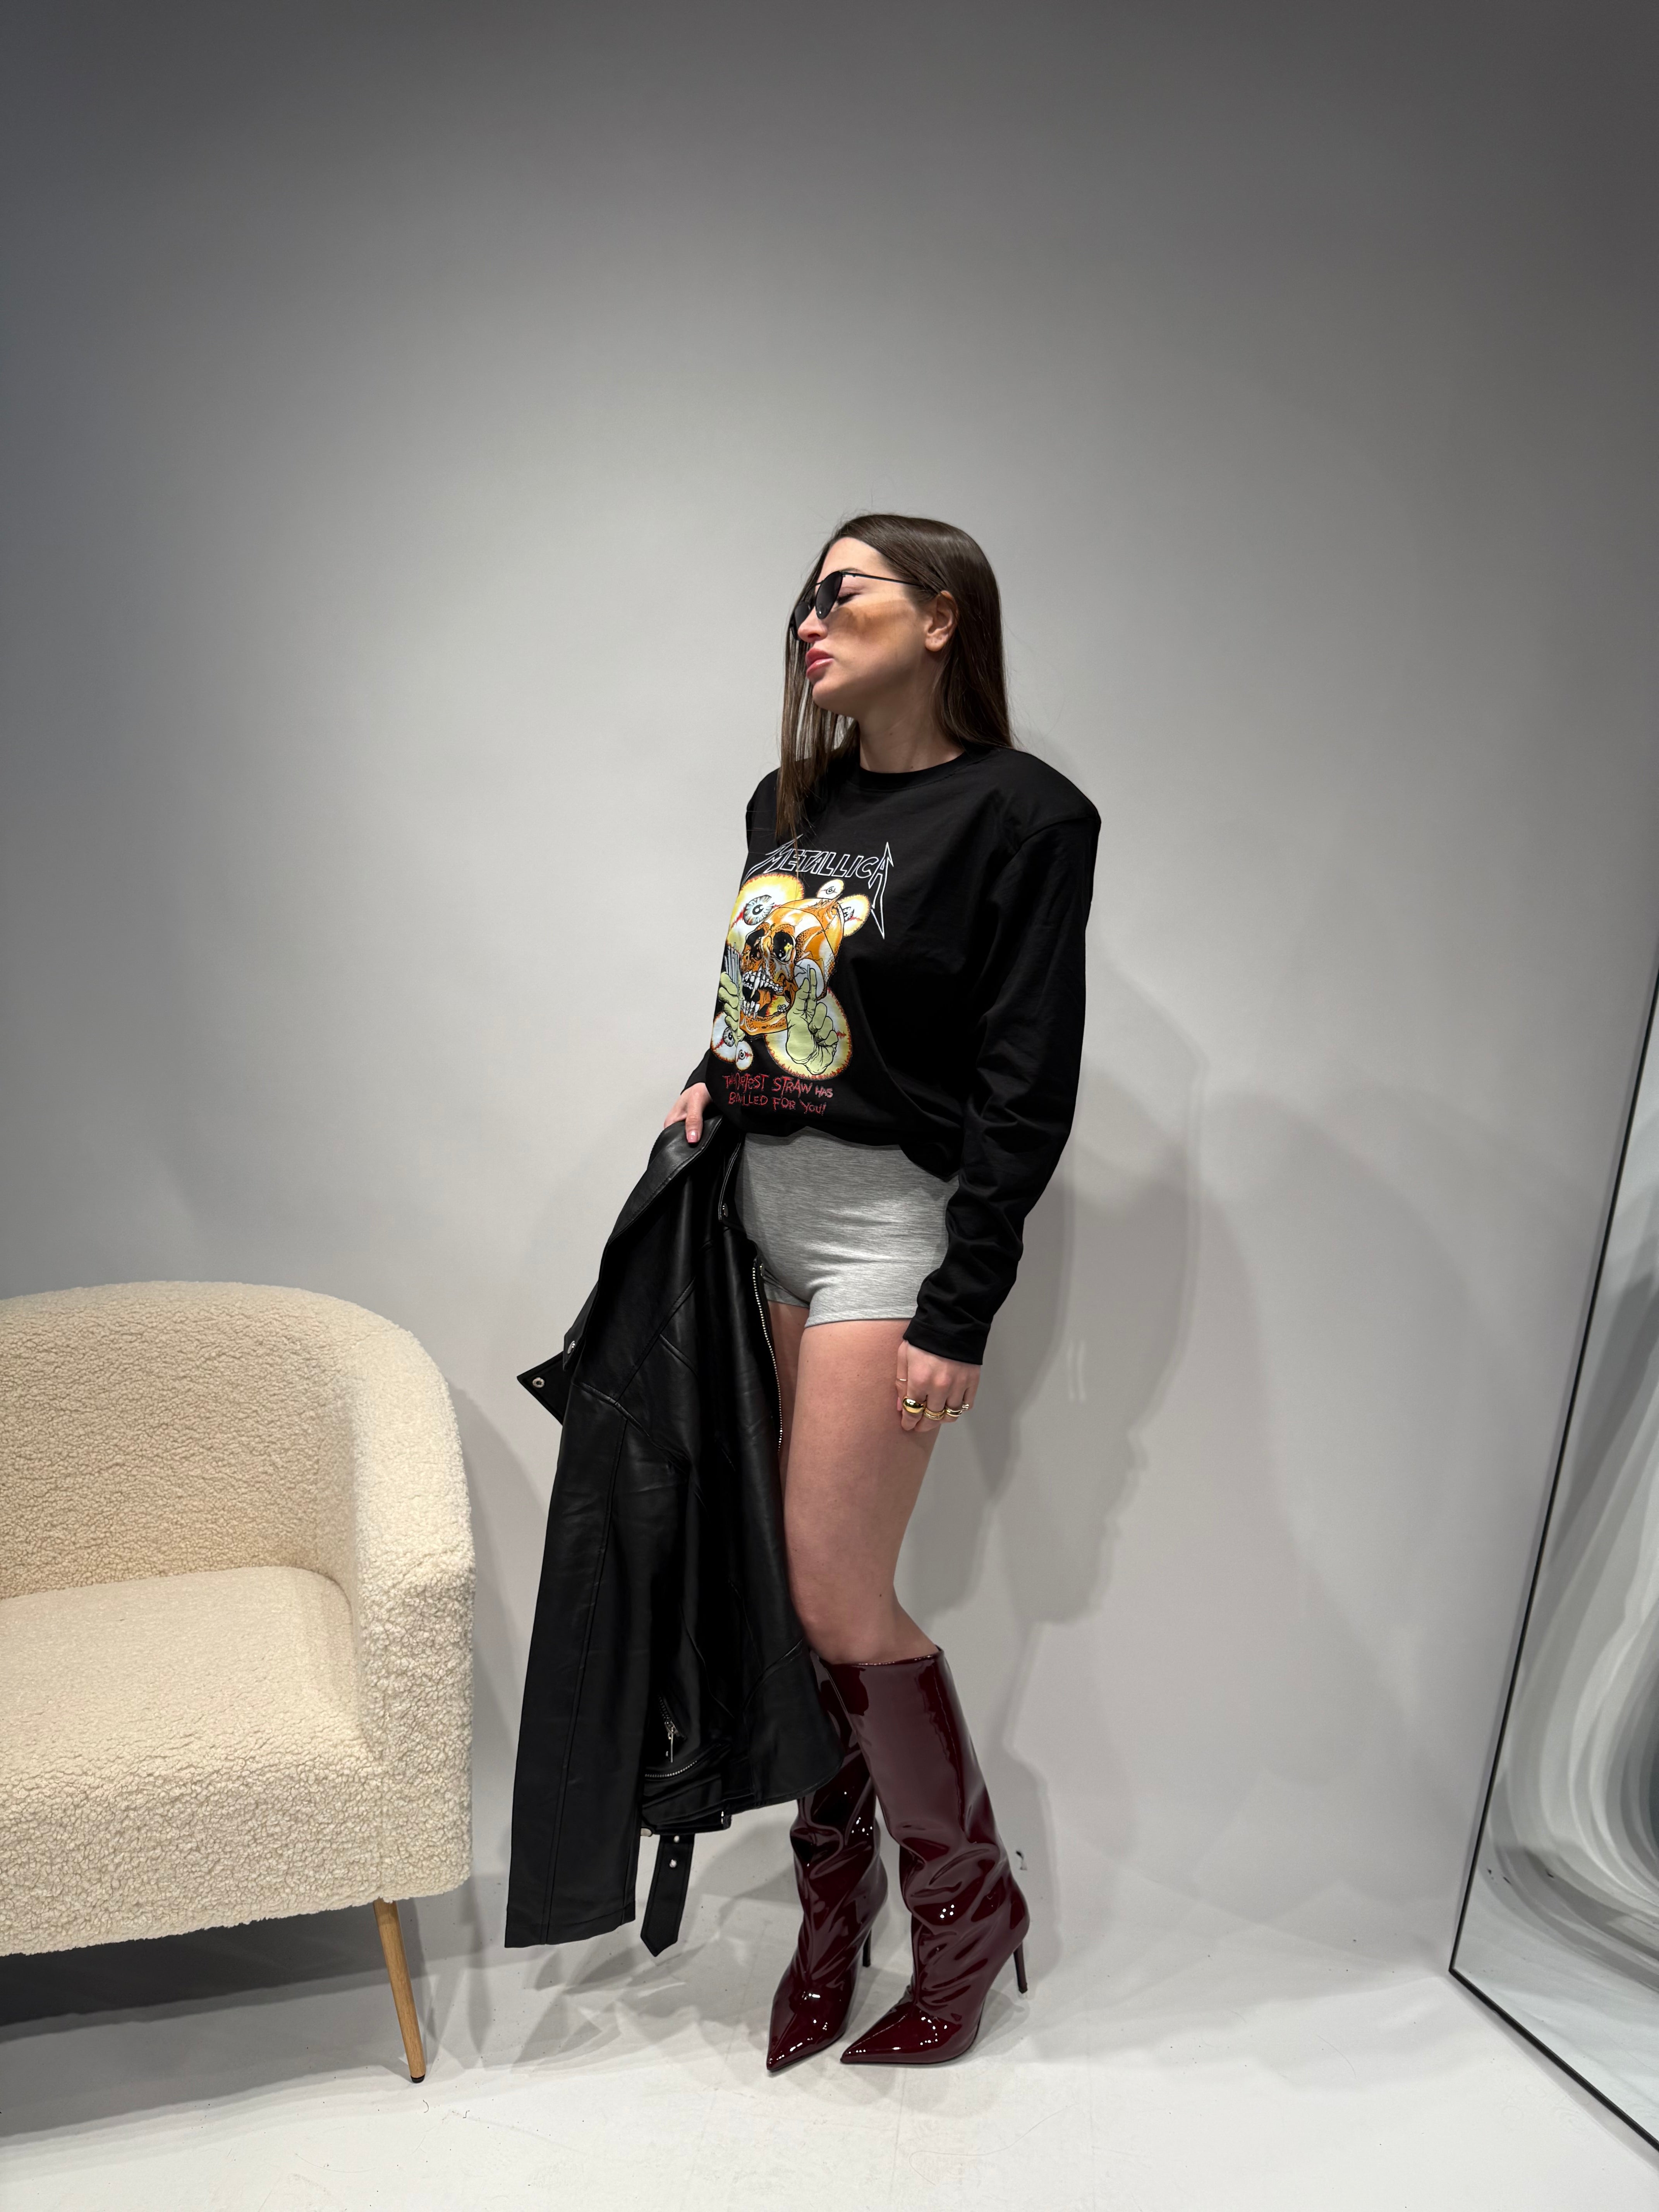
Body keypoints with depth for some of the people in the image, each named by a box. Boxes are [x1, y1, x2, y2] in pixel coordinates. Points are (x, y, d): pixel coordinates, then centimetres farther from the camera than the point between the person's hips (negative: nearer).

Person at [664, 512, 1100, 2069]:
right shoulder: (788, 803, 12)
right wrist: (710, 1084, 4)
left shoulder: (1020, 815, -10)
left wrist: (960, 1317, -16)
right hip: (762, 1203, 7)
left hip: (889, 1221, -7)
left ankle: (971, 1900, 23)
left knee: (837, 1601, -3)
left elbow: (1027, 1084, -14)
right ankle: (834, 1897, 31)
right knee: (792, 1581, 11)